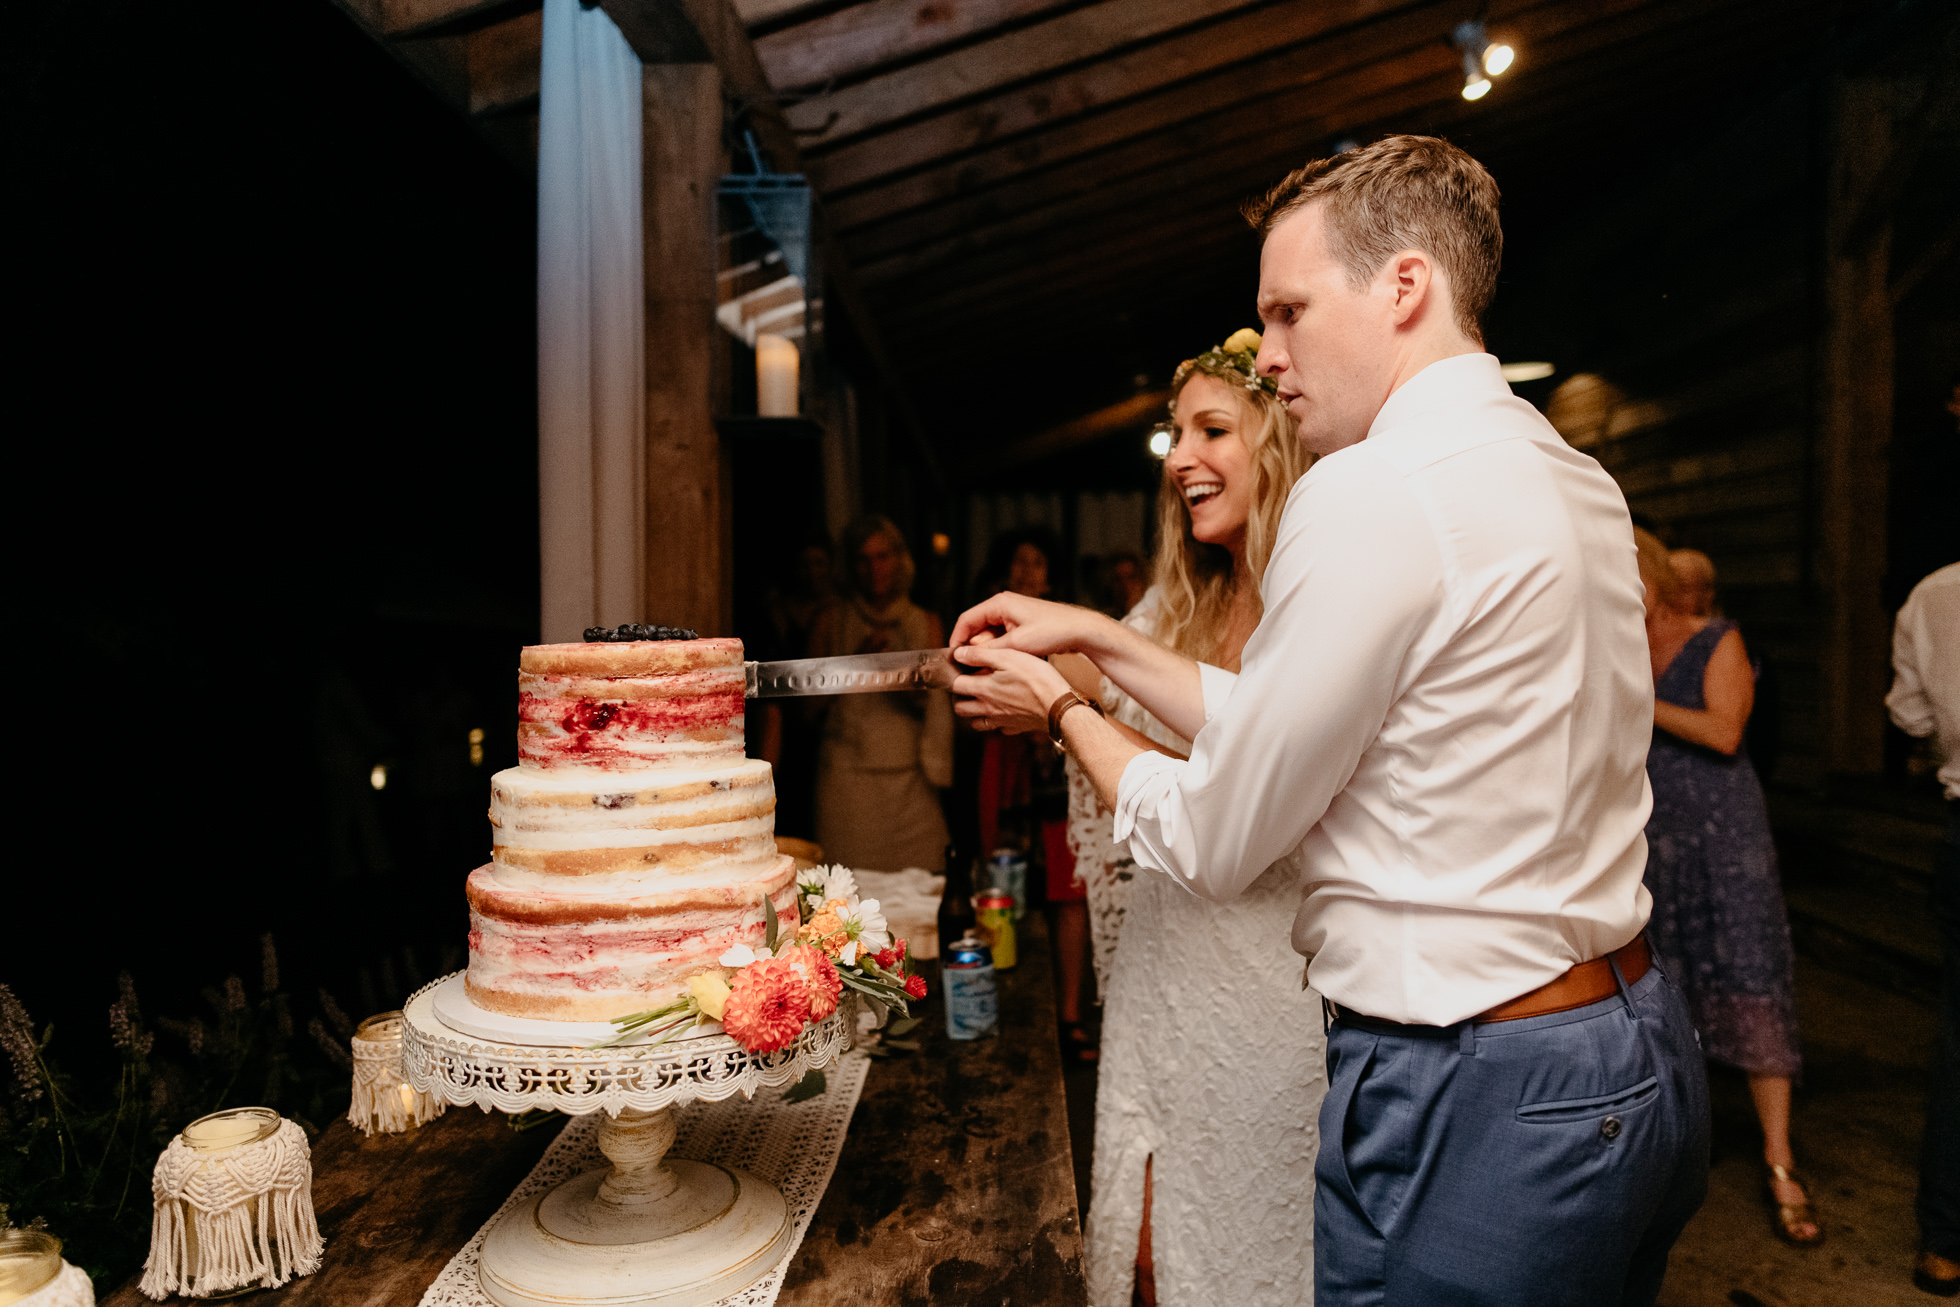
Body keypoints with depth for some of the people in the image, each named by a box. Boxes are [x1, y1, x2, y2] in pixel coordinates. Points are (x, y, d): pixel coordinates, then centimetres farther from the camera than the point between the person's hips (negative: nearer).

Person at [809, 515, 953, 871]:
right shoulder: (831, 621, 6)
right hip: (847, 774, -1)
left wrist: (919, 694, -9)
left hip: (909, 777, 2)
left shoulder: (926, 623, 11)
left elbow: (936, 705, 13)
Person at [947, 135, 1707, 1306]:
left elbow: (1210, 846, -14)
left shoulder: (1373, 491, -22)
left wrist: (1059, 708, 2)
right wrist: (1096, 638, 12)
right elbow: (1282, 726, 10)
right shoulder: (1573, 479, 7)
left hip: (1477, 1102, -9)